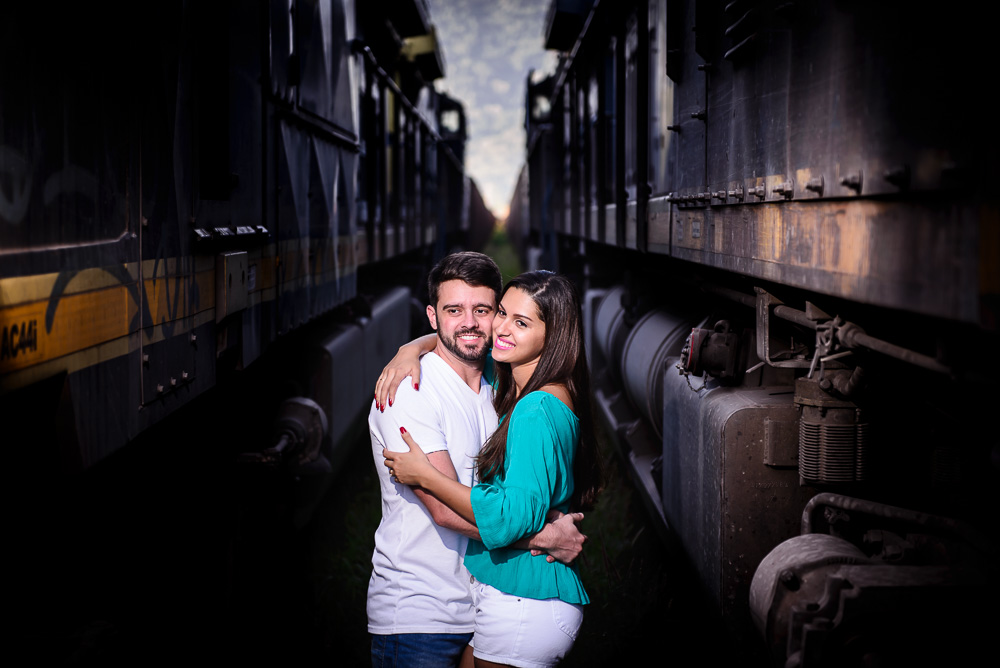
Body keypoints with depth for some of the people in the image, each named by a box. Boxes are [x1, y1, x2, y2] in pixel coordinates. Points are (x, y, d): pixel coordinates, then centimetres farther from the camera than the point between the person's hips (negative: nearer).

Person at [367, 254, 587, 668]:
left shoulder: (496, 391, 10)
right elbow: (446, 509, -21)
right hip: (417, 615, -7)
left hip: (484, 610, 7)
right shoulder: (408, 392, -14)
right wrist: (544, 536, -16)